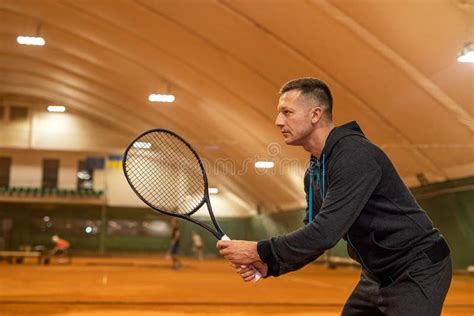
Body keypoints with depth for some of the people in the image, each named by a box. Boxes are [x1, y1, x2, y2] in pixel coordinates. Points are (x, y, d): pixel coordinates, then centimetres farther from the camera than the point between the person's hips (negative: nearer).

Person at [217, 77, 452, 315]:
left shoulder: (355, 155, -25)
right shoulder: (314, 173, 6)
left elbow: (325, 233, -31)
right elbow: (313, 236, 7)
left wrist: (259, 251, -23)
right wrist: (269, 265, -9)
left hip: (419, 269, -9)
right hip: (378, 275, 9)